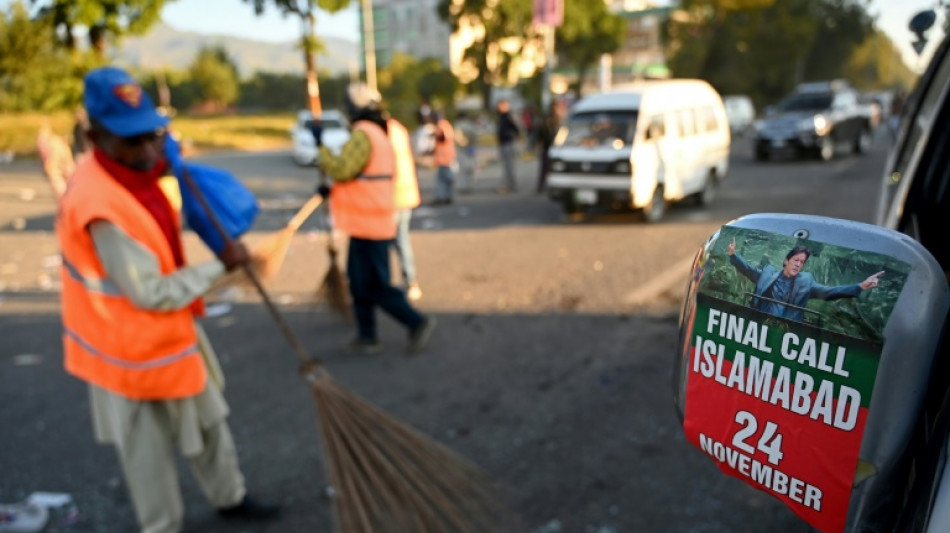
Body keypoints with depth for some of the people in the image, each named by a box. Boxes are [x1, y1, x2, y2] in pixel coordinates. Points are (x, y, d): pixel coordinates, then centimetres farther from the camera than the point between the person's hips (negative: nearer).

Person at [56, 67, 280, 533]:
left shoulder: (131, 171, -5)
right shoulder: (101, 206, -33)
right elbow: (152, 294, -28)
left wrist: (163, 158, 2)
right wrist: (220, 265, -20)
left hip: (171, 332, 9)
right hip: (135, 350, -9)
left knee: (209, 421, 25)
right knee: (149, 451, 14)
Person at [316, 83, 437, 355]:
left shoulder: (363, 135, -15)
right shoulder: (380, 136, 17)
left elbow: (342, 170, -23)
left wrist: (321, 147, -9)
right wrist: (333, 191, 15)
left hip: (369, 226, -10)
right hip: (372, 222, 10)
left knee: (374, 286, -4)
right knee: (360, 281, 16)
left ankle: (417, 322, 2)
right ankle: (367, 337, 22)